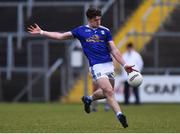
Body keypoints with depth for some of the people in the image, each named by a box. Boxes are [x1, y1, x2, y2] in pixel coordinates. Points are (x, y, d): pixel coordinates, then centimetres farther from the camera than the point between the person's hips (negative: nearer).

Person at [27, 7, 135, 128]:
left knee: (107, 92, 9)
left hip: (109, 65, 4)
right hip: (96, 67, -4)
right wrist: (41, 32, 13)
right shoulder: (81, 30, 7)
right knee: (109, 91, -18)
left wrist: (124, 65, 0)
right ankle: (119, 115, -18)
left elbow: (114, 50, 9)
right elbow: (61, 36, 15)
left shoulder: (105, 31, 10)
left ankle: (89, 99, 37)